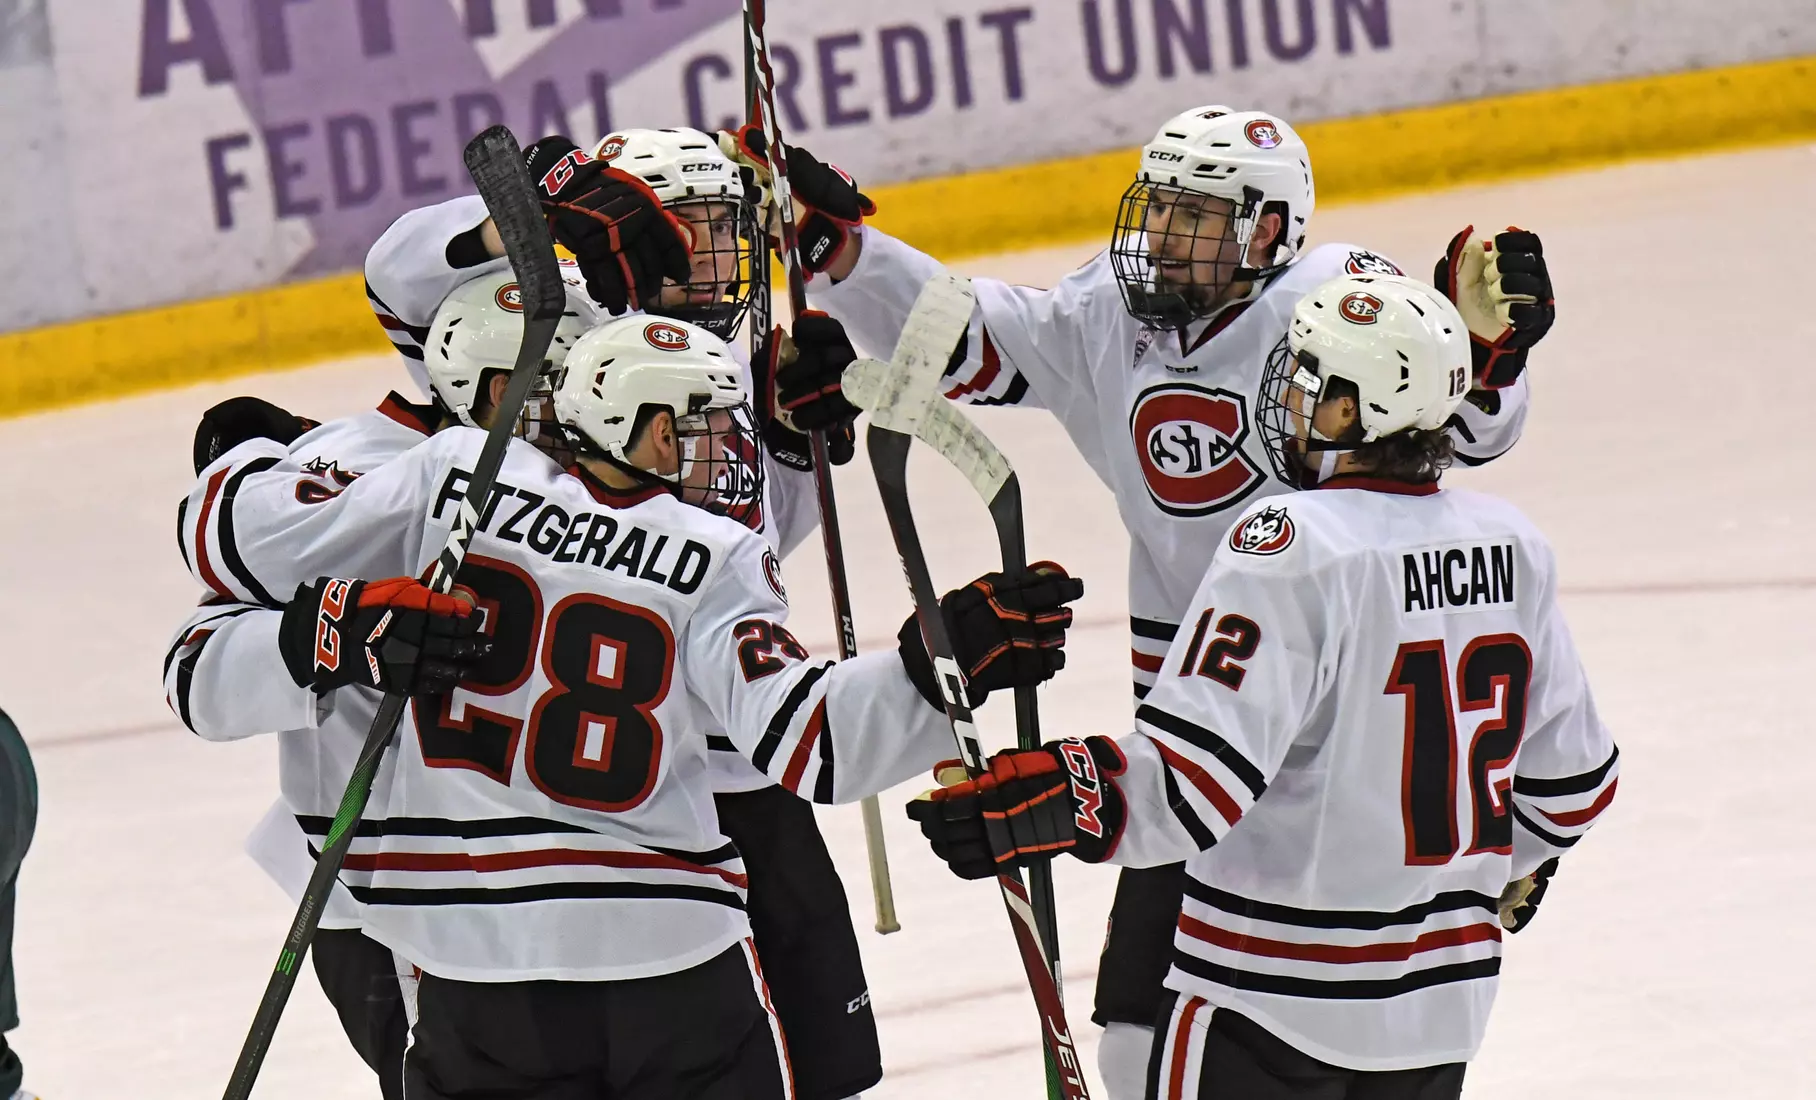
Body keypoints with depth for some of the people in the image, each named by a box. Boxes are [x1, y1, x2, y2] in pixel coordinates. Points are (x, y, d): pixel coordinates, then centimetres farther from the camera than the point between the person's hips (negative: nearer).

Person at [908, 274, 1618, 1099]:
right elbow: (1573, 777, 12)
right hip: (1444, 996, 7)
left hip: (1269, 1004, -7)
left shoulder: (1292, 544, -18)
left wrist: (1042, 805, -32)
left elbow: (1201, 772, -27)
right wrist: (1510, 868, 29)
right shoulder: (1509, 544, 3)